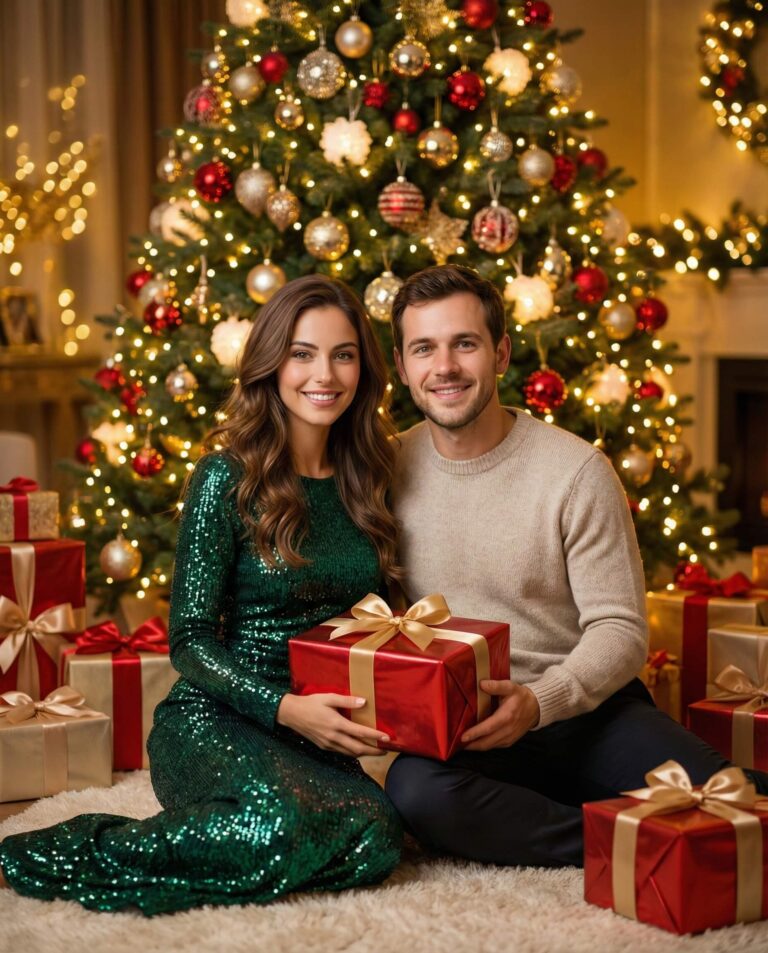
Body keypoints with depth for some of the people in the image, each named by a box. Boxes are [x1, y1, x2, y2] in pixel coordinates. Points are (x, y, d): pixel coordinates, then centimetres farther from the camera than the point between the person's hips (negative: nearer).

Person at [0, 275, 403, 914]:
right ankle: (71, 854, -13)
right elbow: (189, 640, -8)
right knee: (283, 827, -37)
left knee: (375, 839, -28)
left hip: (319, 727, 5)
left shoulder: (366, 481, 9)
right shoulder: (228, 478, -7)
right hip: (216, 719, -5)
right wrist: (286, 708, -22)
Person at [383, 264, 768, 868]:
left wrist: (538, 701, -24)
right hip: (451, 727, 3)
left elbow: (620, 630, -7)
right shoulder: (389, 472, 2)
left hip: (585, 708, -3)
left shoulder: (577, 471, -6)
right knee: (415, 790, -34)